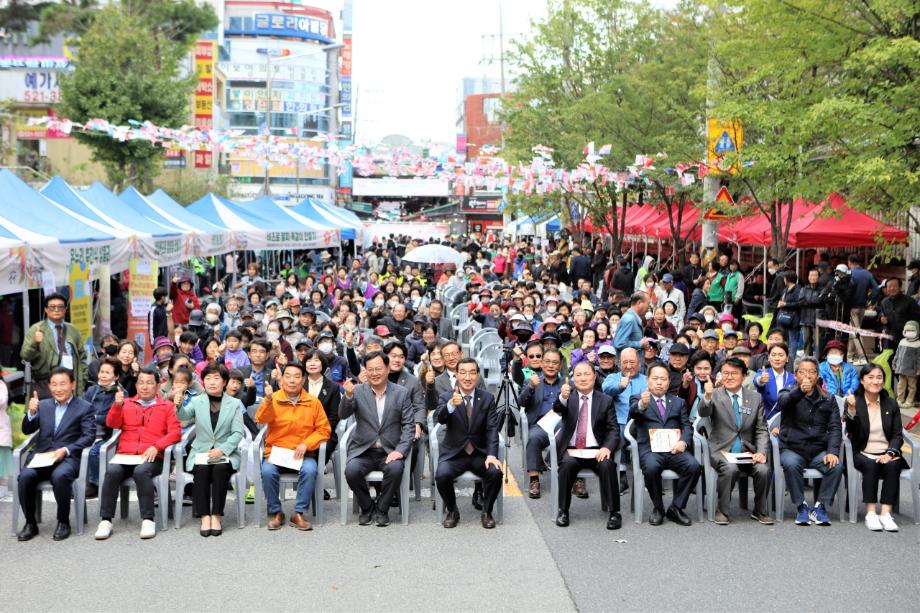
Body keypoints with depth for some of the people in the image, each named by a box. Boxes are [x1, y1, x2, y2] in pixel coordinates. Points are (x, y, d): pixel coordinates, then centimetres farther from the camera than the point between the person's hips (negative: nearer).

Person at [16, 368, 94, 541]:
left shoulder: (84, 407, 7)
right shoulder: (43, 405, 20)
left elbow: (89, 436, -3)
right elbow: (27, 430, 14)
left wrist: (65, 450, -17)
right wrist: (31, 413, -7)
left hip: (68, 457, -3)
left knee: (60, 476, -35)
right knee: (25, 476, -27)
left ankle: (63, 522, -15)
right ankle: (30, 523, -10)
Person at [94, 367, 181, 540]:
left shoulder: (167, 406, 16)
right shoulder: (127, 403, 23)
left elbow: (175, 432, 4)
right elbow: (112, 424, 8)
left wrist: (156, 446, -12)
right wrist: (117, 405, -11)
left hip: (151, 457, -2)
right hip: (125, 455, 2)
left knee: (141, 471, -35)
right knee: (112, 471, -30)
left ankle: (148, 520, -31)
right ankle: (106, 520, -26)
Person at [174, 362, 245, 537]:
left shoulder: (235, 404, 6)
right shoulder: (197, 401, 8)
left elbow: (238, 433, -3)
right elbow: (184, 416, -13)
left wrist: (222, 450, -18)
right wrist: (179, 406, -37)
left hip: (226, 453, -1)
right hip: (201, 452, 1)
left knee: (220, 469, -31)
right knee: (201, 469, -30)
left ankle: (216, 516, -26)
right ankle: (204, 516, -26)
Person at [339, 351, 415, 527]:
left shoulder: (401, 393, 4)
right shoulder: (358, 391, 4)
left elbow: (409, 425, 1)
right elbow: (343, 415, -9)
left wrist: (400, 450, -13)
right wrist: (348, 395, -29)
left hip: (390, 451, 0)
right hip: (363, 450, 0)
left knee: (395, 469, -31)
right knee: (351, 470, -28)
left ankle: (382, 509, -5)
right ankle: (367, 507, 0)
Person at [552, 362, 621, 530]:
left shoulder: (605, 400, 8)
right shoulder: (568, 397, 7)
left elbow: (614, 429, 3)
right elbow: (557, 409, -16)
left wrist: (607, 447, -17)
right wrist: (563, 397, -40)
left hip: (597, 451, 0)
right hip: (572, 450, 0)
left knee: (607, 465, -30)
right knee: (567, 464, -31)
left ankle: (614, 512, -19)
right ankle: (563, 511, -17)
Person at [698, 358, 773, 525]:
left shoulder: (755, 397, 8)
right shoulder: (715, 395, -1)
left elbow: (761, 429, 9)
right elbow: (703, 413, -21)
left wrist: (761, 452, -8)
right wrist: (707, 397, -42)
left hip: (747, 451, 3)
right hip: (722, 449, -3)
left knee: (764, 470, -25)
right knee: (730, 468, -33)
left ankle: (760, 511, 0)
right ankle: (722, 511, -12)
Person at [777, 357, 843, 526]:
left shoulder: (828, 399, 13)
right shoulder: (789, 393, 5)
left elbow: (835, 427, 4)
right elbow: (784, 401, -22)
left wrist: (833, 451, -14)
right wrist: (800, 391, -45)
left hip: (818, 451, 2)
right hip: (792, 449, -2)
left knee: (836, 466, -26)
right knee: (791, 464, -34)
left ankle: (820, 507, -16)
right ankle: (801, 506, -17)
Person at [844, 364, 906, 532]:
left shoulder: (891, 404, 11)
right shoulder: (853, 402, 2)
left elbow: (897, 435, 7)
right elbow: (851, 432, -12)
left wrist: (890, 453, -12)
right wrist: (851, 410, -30)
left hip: (886, 454, 2)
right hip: (862, 453, -2)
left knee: (893, 465, -29)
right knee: (871, 465, -33)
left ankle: (885, 513, -32)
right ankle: (871, 513, -30)